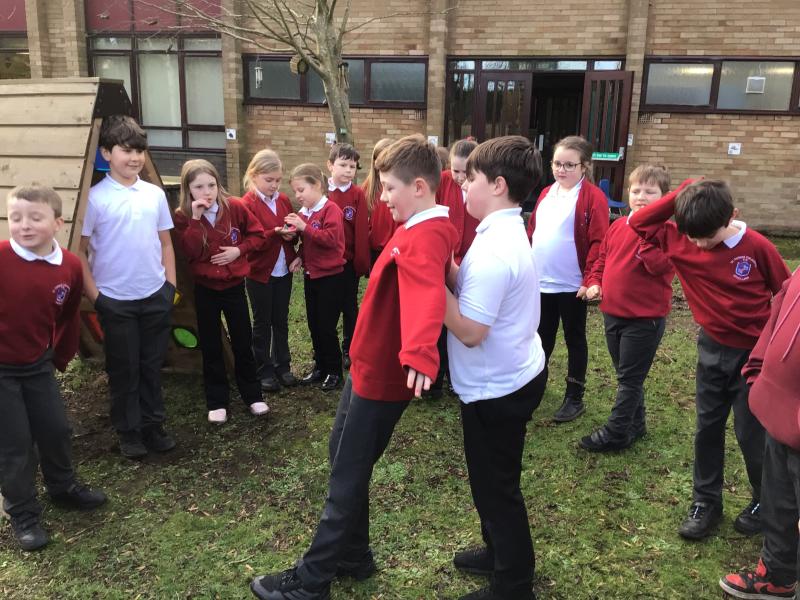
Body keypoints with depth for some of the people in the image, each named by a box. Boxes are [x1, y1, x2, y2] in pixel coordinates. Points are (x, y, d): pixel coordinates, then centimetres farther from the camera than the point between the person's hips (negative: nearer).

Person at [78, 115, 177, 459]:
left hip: (155, 297, 3)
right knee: (124, 370, 9)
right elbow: (80, 250, -5)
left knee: (152, 366, 13)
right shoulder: (95, 198, -9)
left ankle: (153, 425, 27)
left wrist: (171, 286, 6)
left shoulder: (155, 194, 3)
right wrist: (93, 294, -8)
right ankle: (129, 432, 23)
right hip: (115, 300, -3)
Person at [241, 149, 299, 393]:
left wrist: (292, 233, -10)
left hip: (283, 271, 5)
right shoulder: (247, 203, -12)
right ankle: (264, 371, 18)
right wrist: (277, 233, -28)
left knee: (281, 321, 14)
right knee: (262, 323, 7)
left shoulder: (283, 200, 7)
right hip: (259, 272, -5)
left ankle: (283, 366, 26)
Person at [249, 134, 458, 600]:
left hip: (384, 375, -10)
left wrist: (420, 353, -61)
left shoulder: (425, 237, -24)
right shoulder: (420, 229, 8)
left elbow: (427, 294, -45)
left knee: (348, 476, 2)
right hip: (370, 366, 10)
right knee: (345, 459, 20)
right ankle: (353, 556, 35)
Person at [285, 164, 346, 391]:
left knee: (327, 326, -3)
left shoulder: (331, 209, -14)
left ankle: (334, 370, 12)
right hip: (310, 274, 8)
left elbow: (331, 238, -26)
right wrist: (300, 257, 3)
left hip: (330, 276, -8)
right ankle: (320, 366, 27)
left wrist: (304, 227, -27)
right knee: (314, 324, 13)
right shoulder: (303, 212, 9)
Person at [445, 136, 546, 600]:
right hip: (515, 375, 10)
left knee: (496, 487, 8)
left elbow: (469, 331, -28)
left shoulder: (494, 249, -28)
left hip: (497, 388, -10)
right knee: (496, 481, 26)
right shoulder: (509, 233, 6)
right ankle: (502, 554, 45)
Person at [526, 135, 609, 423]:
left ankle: (574, 398, 18)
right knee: (542, 335, 18)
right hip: (540, 281, 6)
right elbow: (532, 232, 15)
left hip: (572, 285, -6)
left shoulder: (593, 196, -10)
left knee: (574, 339, 8)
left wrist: (590, 279, -20)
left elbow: (599, 242, -15)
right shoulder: (546, 193, 11)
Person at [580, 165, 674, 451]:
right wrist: (594, 282, 3)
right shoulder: (618, 226, 7)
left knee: (629, 377, 3)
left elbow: (659, 265, -28)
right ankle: (635, 424, 36)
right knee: (627, 375, 20)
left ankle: (616, 432, 14)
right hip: (612, 312, 7)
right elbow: (602, 258, 18)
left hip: (645, 317, -7)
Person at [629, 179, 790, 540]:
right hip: (712, 349, 4)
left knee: (752, 434, 7)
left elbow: (786, 293, -6)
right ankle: (706, 502, 27)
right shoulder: (680, 241, -10)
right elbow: (638, 223, -7)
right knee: (707, 429, 12)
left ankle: (766, 502, 32)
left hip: (755, 353, -3)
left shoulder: (756, 247, -18)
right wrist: (680, 195, -16)